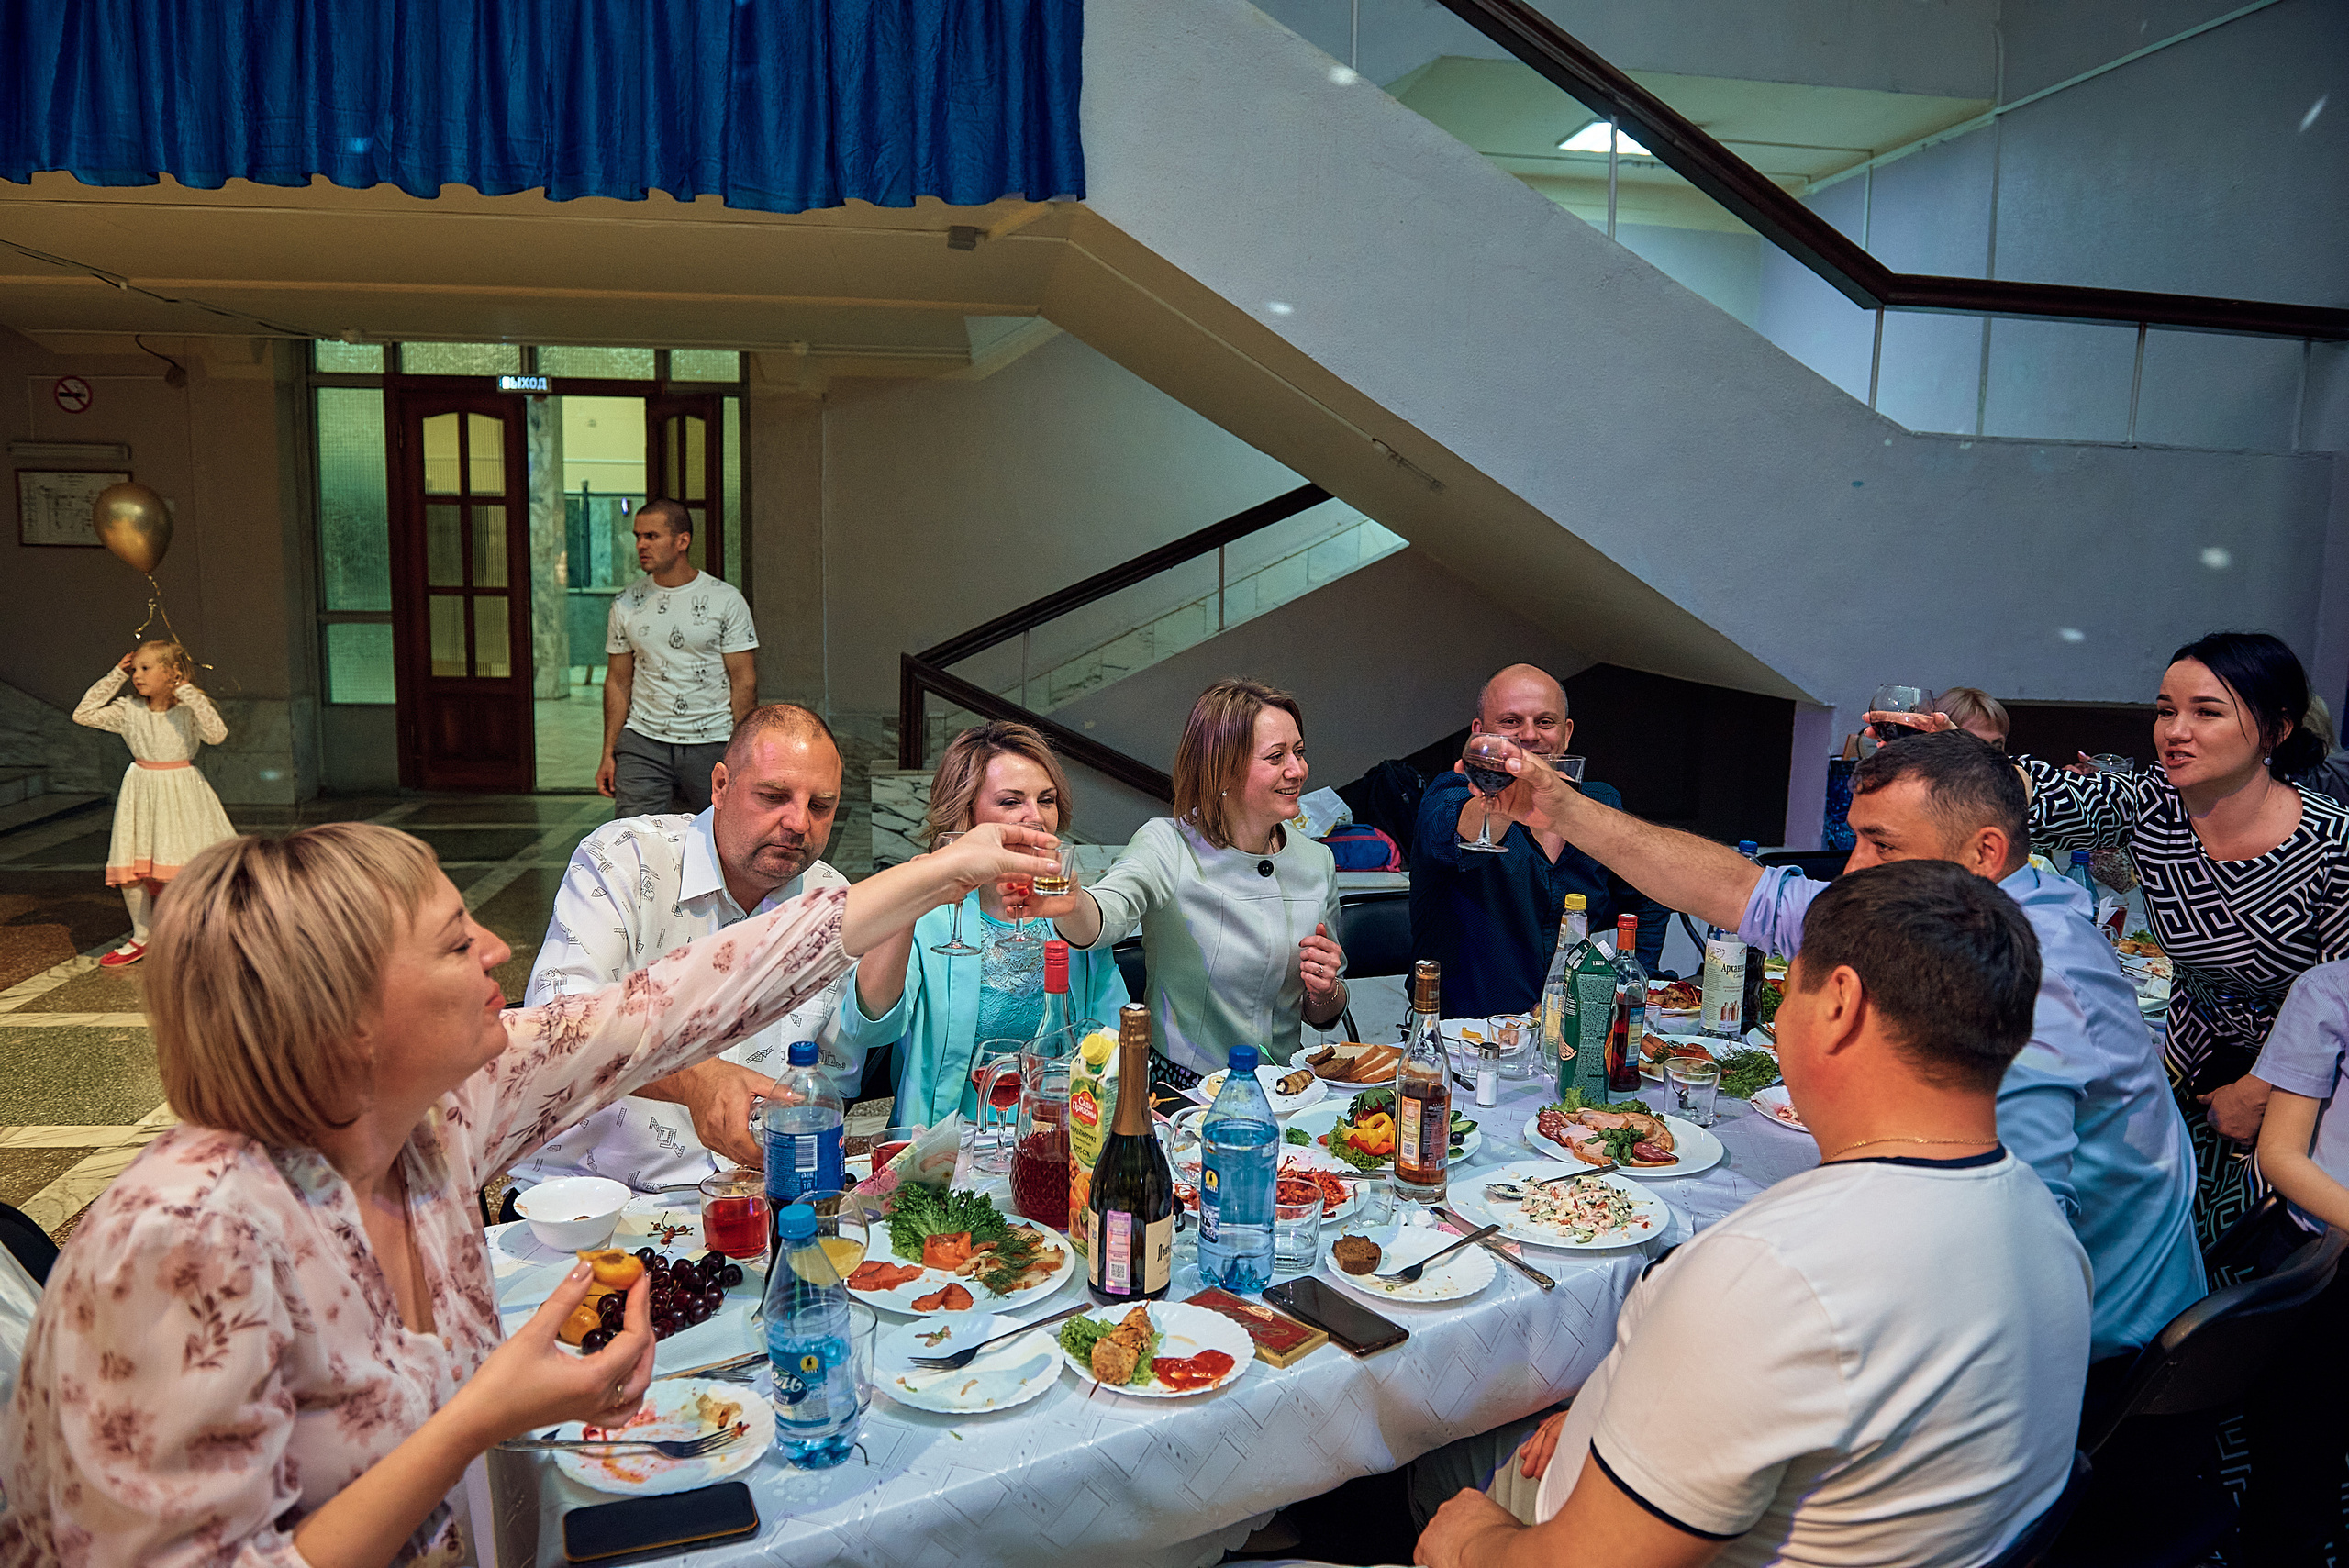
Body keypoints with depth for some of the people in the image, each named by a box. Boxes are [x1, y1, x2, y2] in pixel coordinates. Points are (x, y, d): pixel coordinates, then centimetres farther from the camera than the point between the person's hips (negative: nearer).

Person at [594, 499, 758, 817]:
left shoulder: (726, 599, -2)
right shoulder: (627, 603, 7)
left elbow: (744, 680, -3)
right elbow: (618, 682, 11)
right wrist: (608, 753, 6)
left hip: (712, 743, -2)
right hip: (643, 744, 2)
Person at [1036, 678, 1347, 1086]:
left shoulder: (1316, 862, 6)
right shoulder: (1167, 846, -9)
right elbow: (1108, 913, -32)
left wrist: (1324, 993, -7)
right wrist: (1069, 904, -55)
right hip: (1178, 1090, -4)